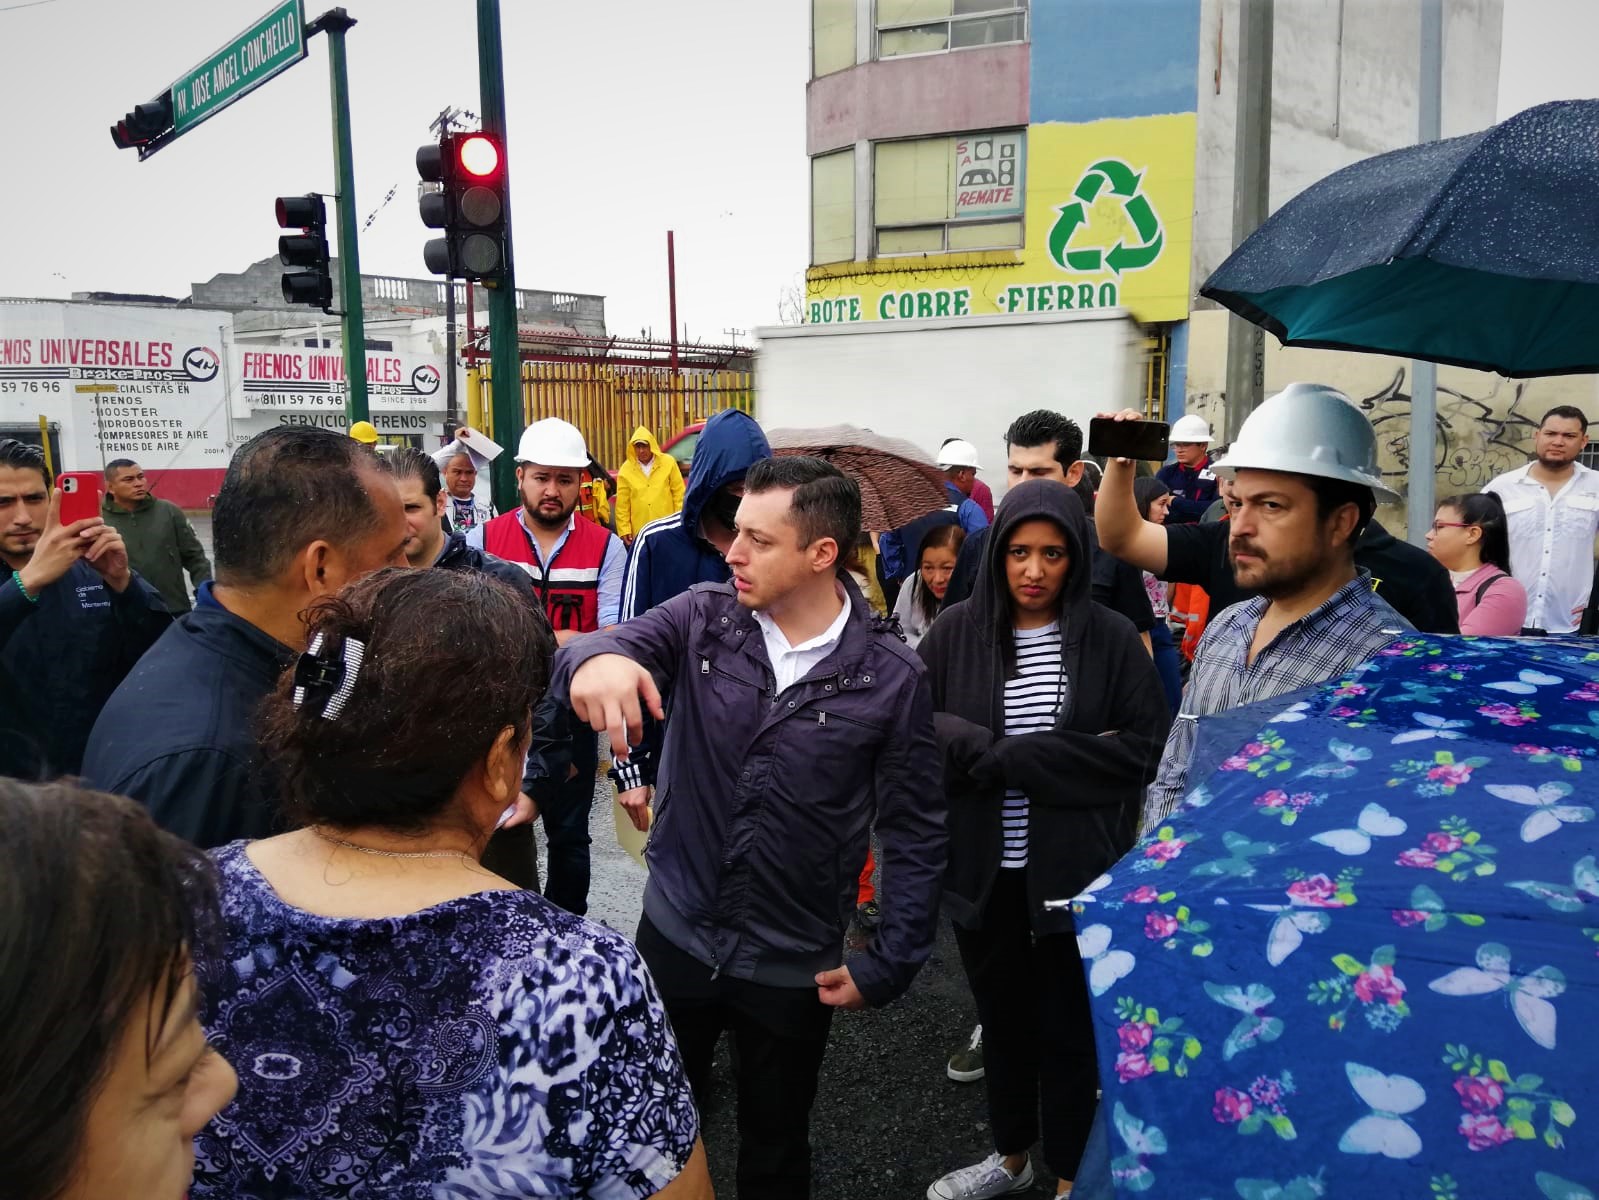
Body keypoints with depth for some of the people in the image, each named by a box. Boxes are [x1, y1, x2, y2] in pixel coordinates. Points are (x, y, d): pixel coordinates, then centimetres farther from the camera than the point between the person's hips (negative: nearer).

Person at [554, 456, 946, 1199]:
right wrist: (598, 659, -47)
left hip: (792, 968, -2)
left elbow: (916, 833, -7)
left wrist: (889, 966, -7)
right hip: (674, 934, 2)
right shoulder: (703, 618, -8)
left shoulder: (891, 677, -14)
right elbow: (624, 640, -24)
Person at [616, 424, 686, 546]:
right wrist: (624, 529, -3)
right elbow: (622, 504, 0)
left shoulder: (668, 462, -2)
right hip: (640, 534, 1)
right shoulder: (626, 469, -2)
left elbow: (679, 495, 1)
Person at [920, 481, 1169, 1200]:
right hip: (984, 870, 2)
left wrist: (1010, 758, -17)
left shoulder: (1112, 638, -6)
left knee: (1067, 1028, 12)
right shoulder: (956, 632, -3)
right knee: (1002, 1019, 20)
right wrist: (1069, 756, -17)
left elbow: (1145, 747, -11)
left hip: (1075, 870, -2)